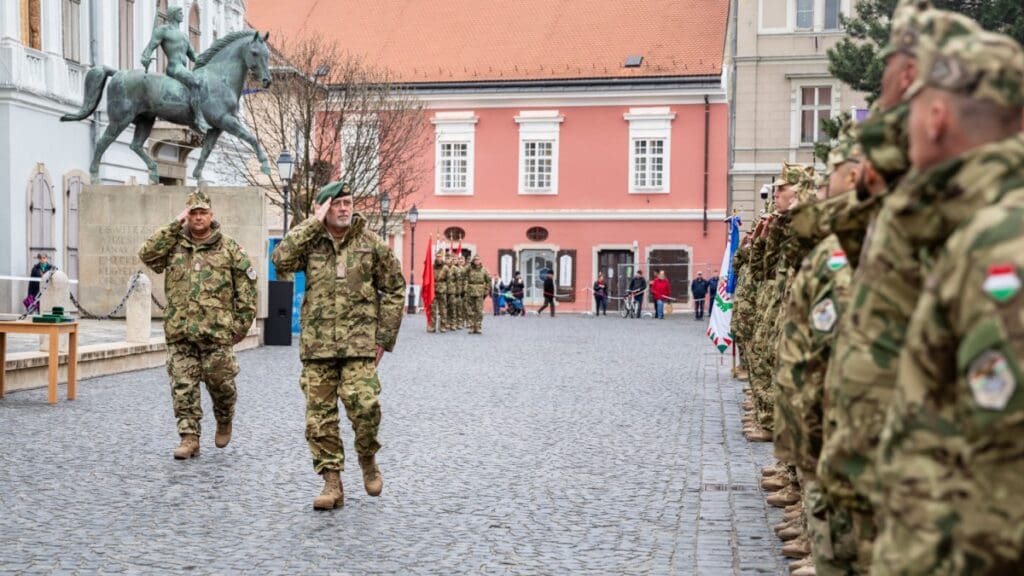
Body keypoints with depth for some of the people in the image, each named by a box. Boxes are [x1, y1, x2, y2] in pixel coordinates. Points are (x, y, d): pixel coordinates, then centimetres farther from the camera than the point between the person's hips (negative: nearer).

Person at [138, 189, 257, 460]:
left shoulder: (229, 248, 3)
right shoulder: (173, 245, 9)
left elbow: (247, 286, 3)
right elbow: (146, 255, -9)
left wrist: (243, 322, -1)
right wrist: (174, 226, -7)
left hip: (217, 333, -2)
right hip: (179, 332, 2)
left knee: (221, 384, 4)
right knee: (183, 387, 2)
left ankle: (224, 422, 31)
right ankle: (189, 437, 9)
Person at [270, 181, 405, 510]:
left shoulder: (371, 243, 5)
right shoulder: (310, 241, 7)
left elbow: (394, 289, 8)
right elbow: (281, 260, -14)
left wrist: (385, 337, 2)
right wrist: (313, 223, -10)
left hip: (359, 342, -2)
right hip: (317, 343, 2)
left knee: (364, 404, -16)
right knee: (319, 415, 2)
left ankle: (367, 460, 13)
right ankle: (332, 483, 12)